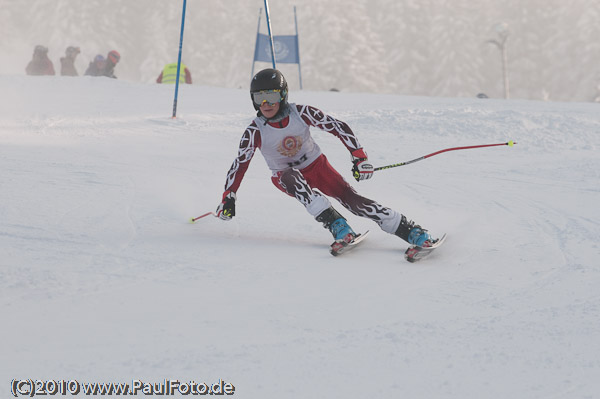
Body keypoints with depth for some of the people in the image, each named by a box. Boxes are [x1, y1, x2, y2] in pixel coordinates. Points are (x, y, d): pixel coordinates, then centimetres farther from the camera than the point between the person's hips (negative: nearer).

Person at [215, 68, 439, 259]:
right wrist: (228, 197, -11)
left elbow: (338, 127, -13)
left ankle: (410, 231, -20)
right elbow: (240, 163, -8)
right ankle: (336, 225, -40)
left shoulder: (301, 114, -19)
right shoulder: (255, 131, -18)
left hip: (316, 165, 0)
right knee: (291, 178, -37)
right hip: (286, 177, 0)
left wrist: (359, 157, -19)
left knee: (349, 198, -20)